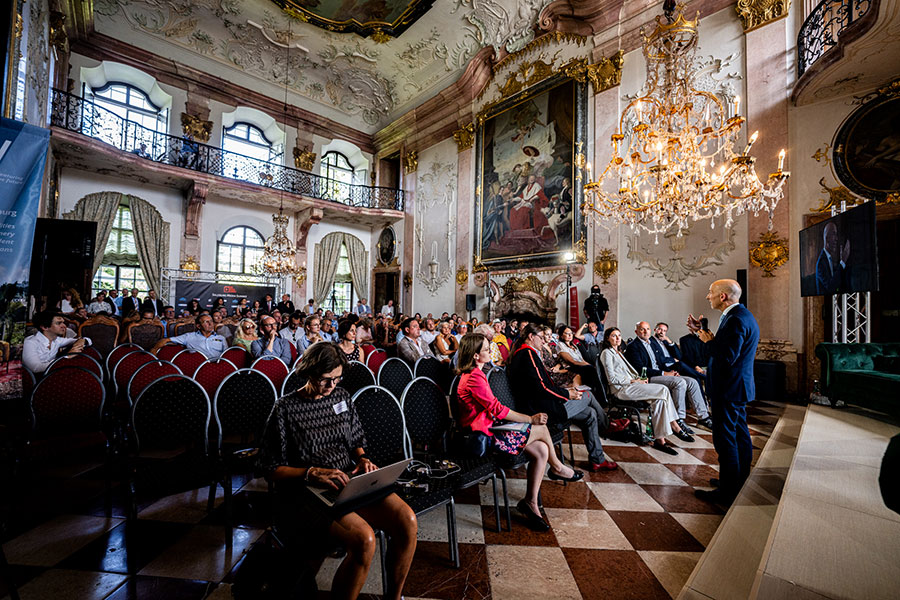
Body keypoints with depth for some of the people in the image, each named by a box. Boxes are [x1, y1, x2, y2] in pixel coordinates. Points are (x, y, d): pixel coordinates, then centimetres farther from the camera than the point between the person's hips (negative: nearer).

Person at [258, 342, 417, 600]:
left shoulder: (342, 397, 8)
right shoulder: (285, 409, -6)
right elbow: (271, 469, -6)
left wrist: (362, 458, -2)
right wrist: (313, 473, -20)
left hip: (349, 480, 5)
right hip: (305, 492, -5)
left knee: (407, 521, -16)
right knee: (364, 539, -30)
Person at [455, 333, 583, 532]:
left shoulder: (473, 374, 12)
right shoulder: (474, 378, -21)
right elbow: (497, 409, -20)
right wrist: (531, 419, -12)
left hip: (488, 427, 10)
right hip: (484, 435, -10)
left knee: (541, 450, -1)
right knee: (542, 429, -5)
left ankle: (531, 503, 9)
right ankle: (557, 468, 23)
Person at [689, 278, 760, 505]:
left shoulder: (736, 320, -22)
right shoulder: (741, 315, 12)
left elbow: (727, 357, -26)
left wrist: (708, 340, -13)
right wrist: (705, 332, 7)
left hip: (729, 389, -11)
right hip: (738, 386, 11)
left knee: (725, 438, -3)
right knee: (739, 434, 20)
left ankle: (728, 492, 7)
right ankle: (741, 481, 35)